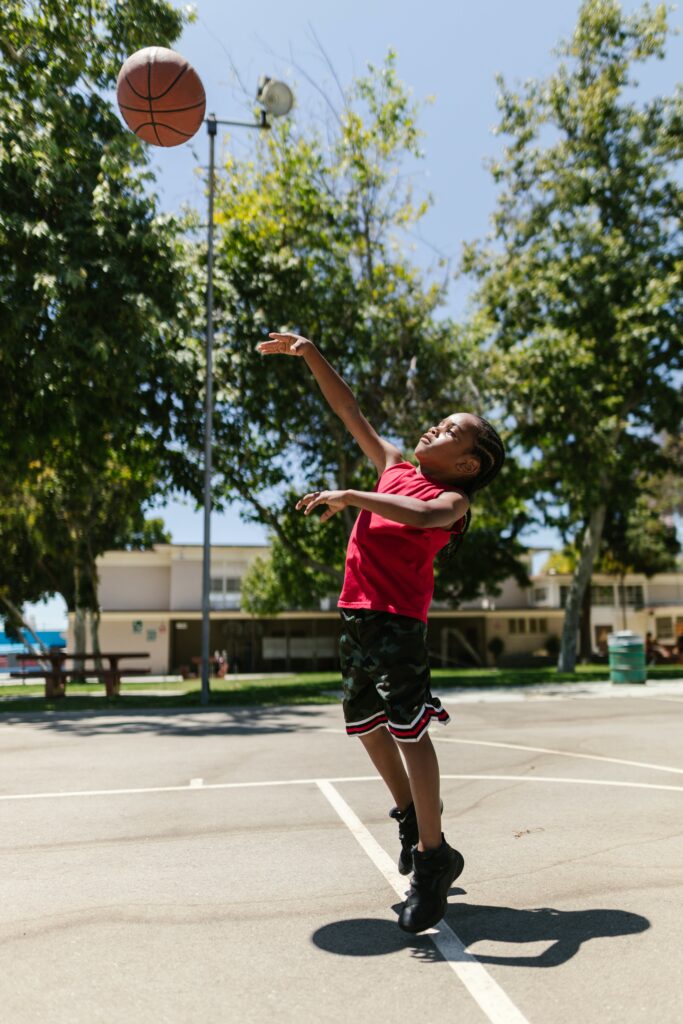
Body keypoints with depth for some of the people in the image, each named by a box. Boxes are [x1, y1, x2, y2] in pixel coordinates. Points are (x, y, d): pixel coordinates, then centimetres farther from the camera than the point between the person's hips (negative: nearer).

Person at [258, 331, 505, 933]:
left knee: (407, 729, -8)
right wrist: (312, 357, 13)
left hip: (397, 619, -8)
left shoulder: (452, 499, -5)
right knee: (365, 723, 17)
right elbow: (351, 413, 17)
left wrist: (348, 496, -33)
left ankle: (433, 856, 6)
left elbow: (423, 514, -30)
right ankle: (411, 813, 38)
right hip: (356, 614, 8)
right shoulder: (395, 468, 14)